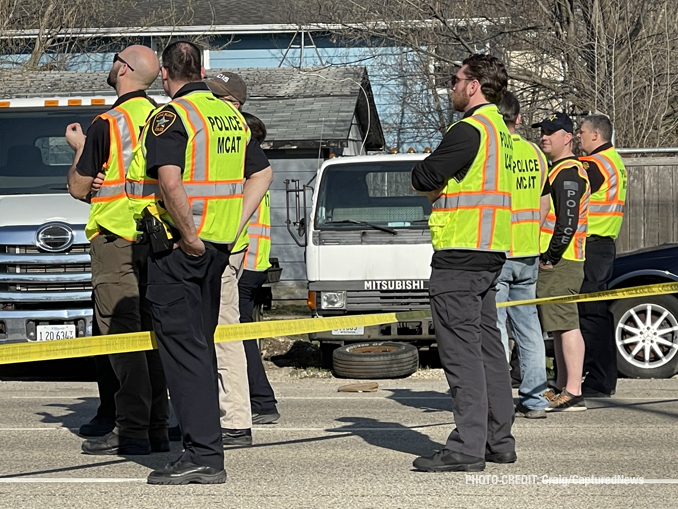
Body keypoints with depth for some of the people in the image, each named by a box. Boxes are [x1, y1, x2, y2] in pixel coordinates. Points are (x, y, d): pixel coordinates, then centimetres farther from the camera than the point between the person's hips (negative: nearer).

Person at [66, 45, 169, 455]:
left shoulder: (108, 125, -12)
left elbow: (78, 187, -5)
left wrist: (78, 148, 11)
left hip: (116, 240, -7)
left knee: (122, 336, -6)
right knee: (152, 334, 10)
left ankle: (133, 432, -9)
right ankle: (158, 429, 11)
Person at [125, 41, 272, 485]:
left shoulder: (171, 117, -11)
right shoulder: (231, 116, 13)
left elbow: (170, 184, -26)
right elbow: (263, 174, 17)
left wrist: (189, 236, -17)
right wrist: (232, 228, 11)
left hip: (179, 246, -8)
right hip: (219, 247, 8)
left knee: (183, 346, -6)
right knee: (201, 345, 16)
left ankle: (204, 456, -10)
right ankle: (204, 444, 20)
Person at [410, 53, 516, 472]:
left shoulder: (470, 130, -15)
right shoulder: (500, 131, 16)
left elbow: (423, 179, -15)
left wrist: (431, 185, 5)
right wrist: (444, 189, 5)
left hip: (460, 253, -10)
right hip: (491, 254, 10)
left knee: (461, 351, -8)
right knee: (488, 346, 14)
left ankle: (468, 447, -10)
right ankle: (500, 439, 18)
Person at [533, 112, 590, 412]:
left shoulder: (568, 173, -12)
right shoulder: (557, 171, 21)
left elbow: (568, 222, -21)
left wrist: (551, 258, -19)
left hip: (560, 263, -11)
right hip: (555, 263, 11)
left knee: (565, 325, -12)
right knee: (560, 326, 14)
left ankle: (573, 394, -13)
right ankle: (562, 389, 20)